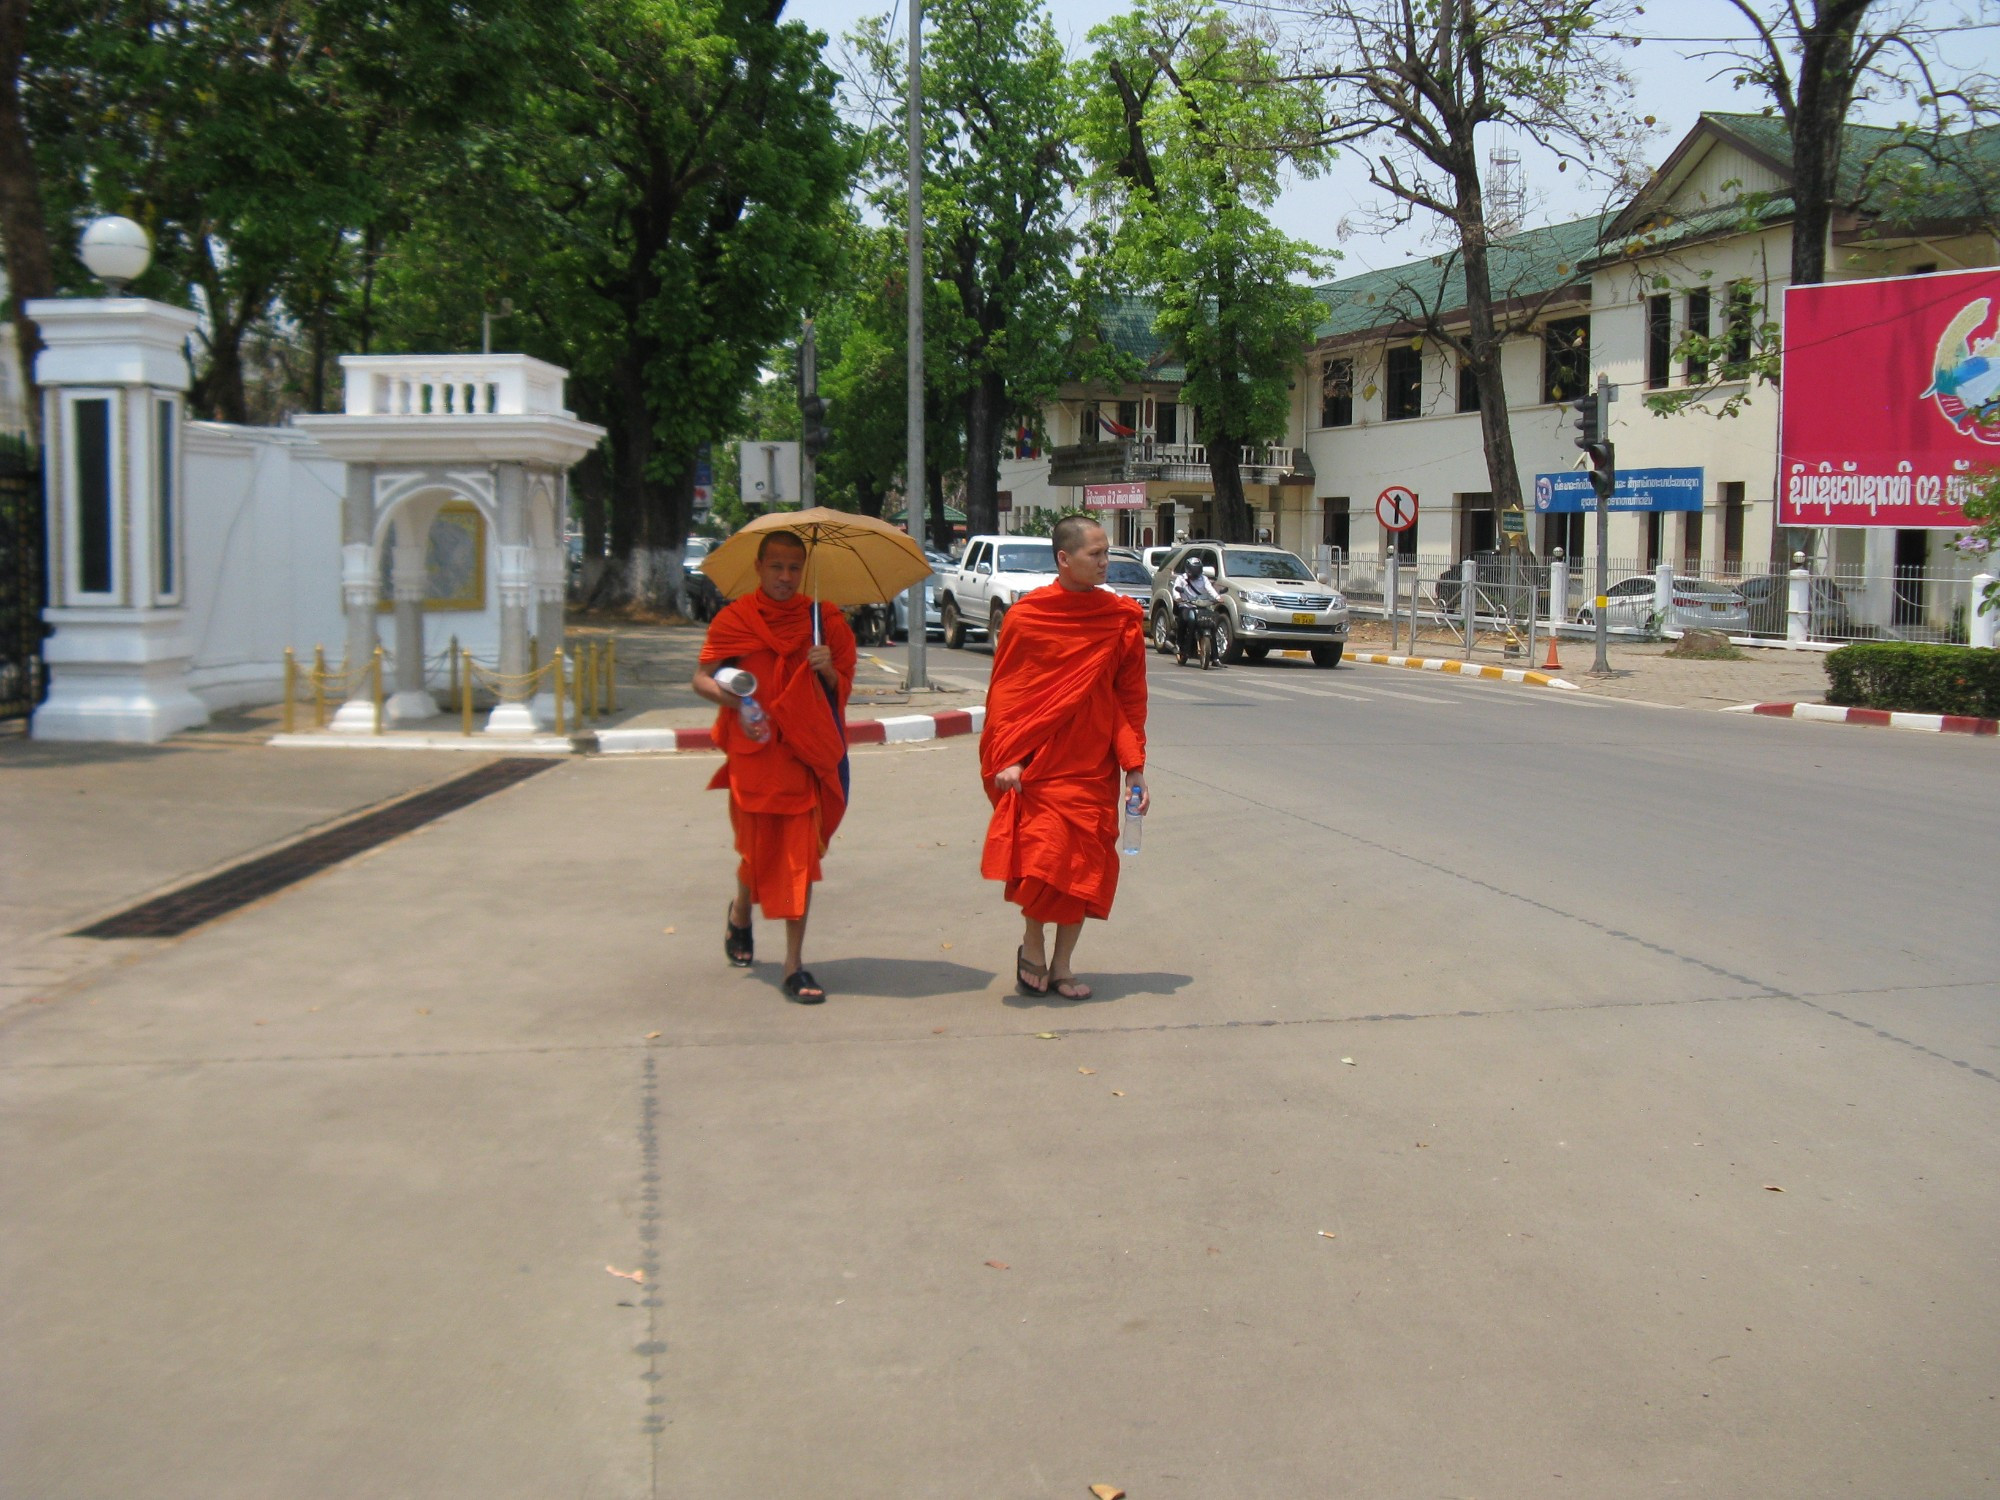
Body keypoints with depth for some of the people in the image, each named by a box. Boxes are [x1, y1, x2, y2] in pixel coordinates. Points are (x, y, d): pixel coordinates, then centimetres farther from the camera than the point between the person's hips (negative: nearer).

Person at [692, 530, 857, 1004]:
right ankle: (740, 911, 46)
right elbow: (701, 677, 3)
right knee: (758, 846, 11)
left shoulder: (822, 619, 4)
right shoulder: (734, 619, 0)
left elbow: (843, 688, 7)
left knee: (800, 854, -4)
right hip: (753, 751, 0)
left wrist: (827, 670, -14)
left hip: (805, 752, 1)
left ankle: (794, 965, 0)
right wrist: (727, 694, -17)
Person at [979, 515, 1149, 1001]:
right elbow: (1004, 692, 0)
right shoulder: (1026, 616, -3)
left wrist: (1135, 766, -2)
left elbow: (1130, 698, 5)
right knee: (1043, 858, -10)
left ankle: (1062, 964, 19)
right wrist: (1006, 757, -10)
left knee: (1085, 866, 4)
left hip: (1093, 767, 3)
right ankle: (1032, 945, 16)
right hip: (1038, 763, -3)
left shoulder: (1122, 618, 4)